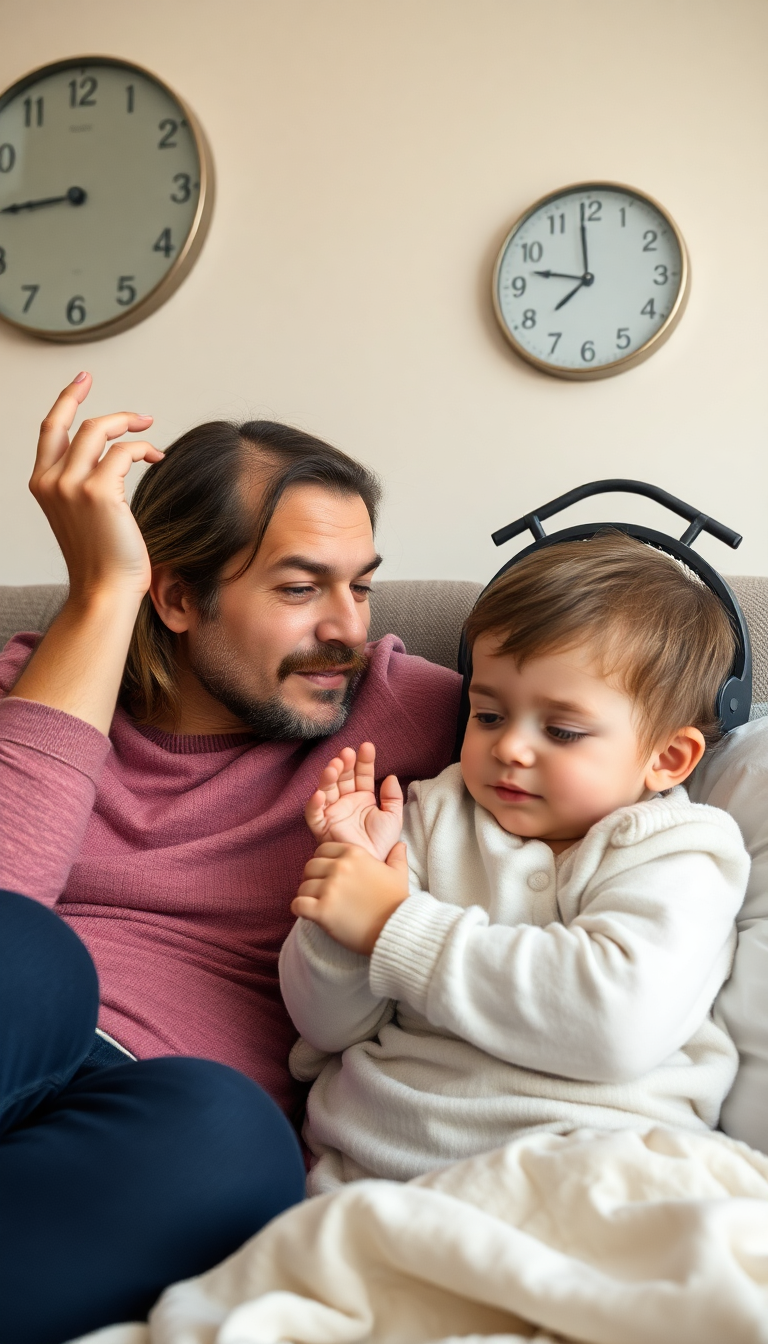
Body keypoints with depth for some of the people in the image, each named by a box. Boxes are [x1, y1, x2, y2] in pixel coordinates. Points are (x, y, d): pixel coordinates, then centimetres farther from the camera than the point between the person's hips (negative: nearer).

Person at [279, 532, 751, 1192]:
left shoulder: (677, 857, 2)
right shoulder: (433, 819, 13)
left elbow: (620, 1019, -20)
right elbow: (331, 1027, 10)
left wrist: (397, 926, -16)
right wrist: (351, 868, -8)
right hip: (363, 1156, 3)